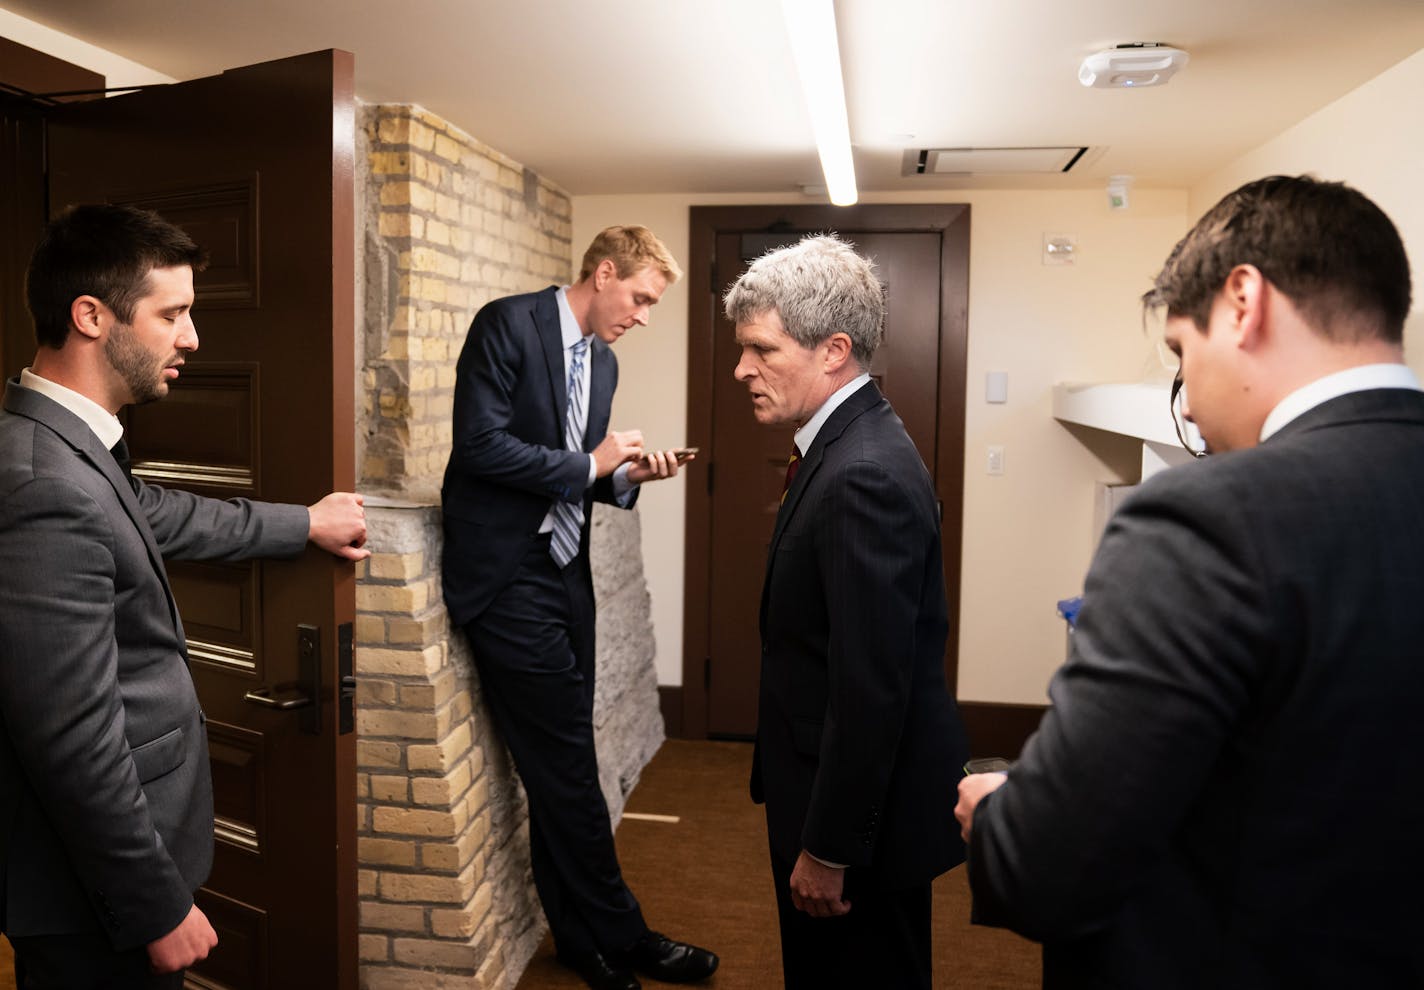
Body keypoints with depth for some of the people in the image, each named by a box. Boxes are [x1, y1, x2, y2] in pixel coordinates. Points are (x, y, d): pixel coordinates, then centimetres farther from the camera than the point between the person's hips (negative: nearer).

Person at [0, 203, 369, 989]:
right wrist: (160, 908, -18)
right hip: (95, 896, -9)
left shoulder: (69, 444, 1)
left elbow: (158, 517, 20)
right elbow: (78, 743, -28)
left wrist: (306, 523, 30)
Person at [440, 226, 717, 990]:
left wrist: (626, 475, -2)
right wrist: (587, 463, -13)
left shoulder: (602, 358, 13)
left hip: (565, 574, 8)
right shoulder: (508, 325, -9)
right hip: (507, 575, -7)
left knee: (560, 766, 13)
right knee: (566, 763, -1)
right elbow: (479, 444, -18)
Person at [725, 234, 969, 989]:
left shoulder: (864, 476, -26)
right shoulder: (848, 445, 5)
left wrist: (828, 849, -19)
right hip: (839, 787, 9)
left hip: (864, 810, -9)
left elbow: (872, 690, -27)